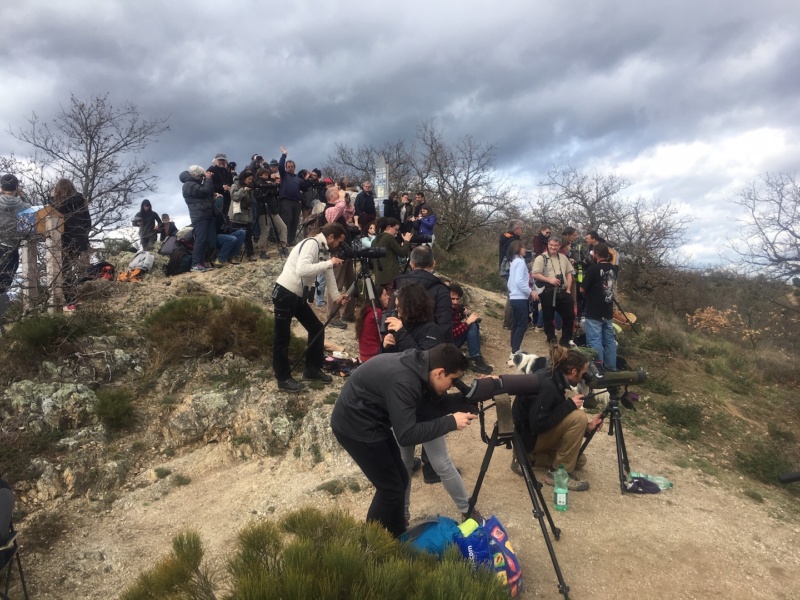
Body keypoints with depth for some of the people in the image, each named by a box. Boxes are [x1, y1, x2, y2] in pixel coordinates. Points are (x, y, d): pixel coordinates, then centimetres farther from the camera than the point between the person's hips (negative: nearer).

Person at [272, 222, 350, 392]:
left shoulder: (325, 250, 9)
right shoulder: (311, 244, -19)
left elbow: (328, 274, 11)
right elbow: (301, 270, -33)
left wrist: (337, 296, -3)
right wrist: (329, 263, -28)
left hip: (298, 296, 9)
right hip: (285, 293, -9)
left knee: (316, 328, 11)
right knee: (282, 336, 1)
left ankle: (312, 370, 23)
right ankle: (283, 378, 13)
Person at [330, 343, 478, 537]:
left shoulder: (419, 366, -5)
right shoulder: (403, 381, -33)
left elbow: (436, 404, 5)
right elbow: (406, 435, -31)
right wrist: (451, 422, -27)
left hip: (372, 419, 9)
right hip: (355, 425, -9)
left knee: (399, 479, 16)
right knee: (391, 488, 0)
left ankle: (396, 538, 34)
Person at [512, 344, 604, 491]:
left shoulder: (553, 377, 1)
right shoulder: (546, 385, -28)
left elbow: (556, 417, 9)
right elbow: (538, 425, -30)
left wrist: (587, 427, -1)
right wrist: (569, 405, -25)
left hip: (535, 432, 10)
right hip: (528, 436, -10)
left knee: (579, 460, 16)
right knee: (578, 417, -22)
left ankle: (529, 458, 12)